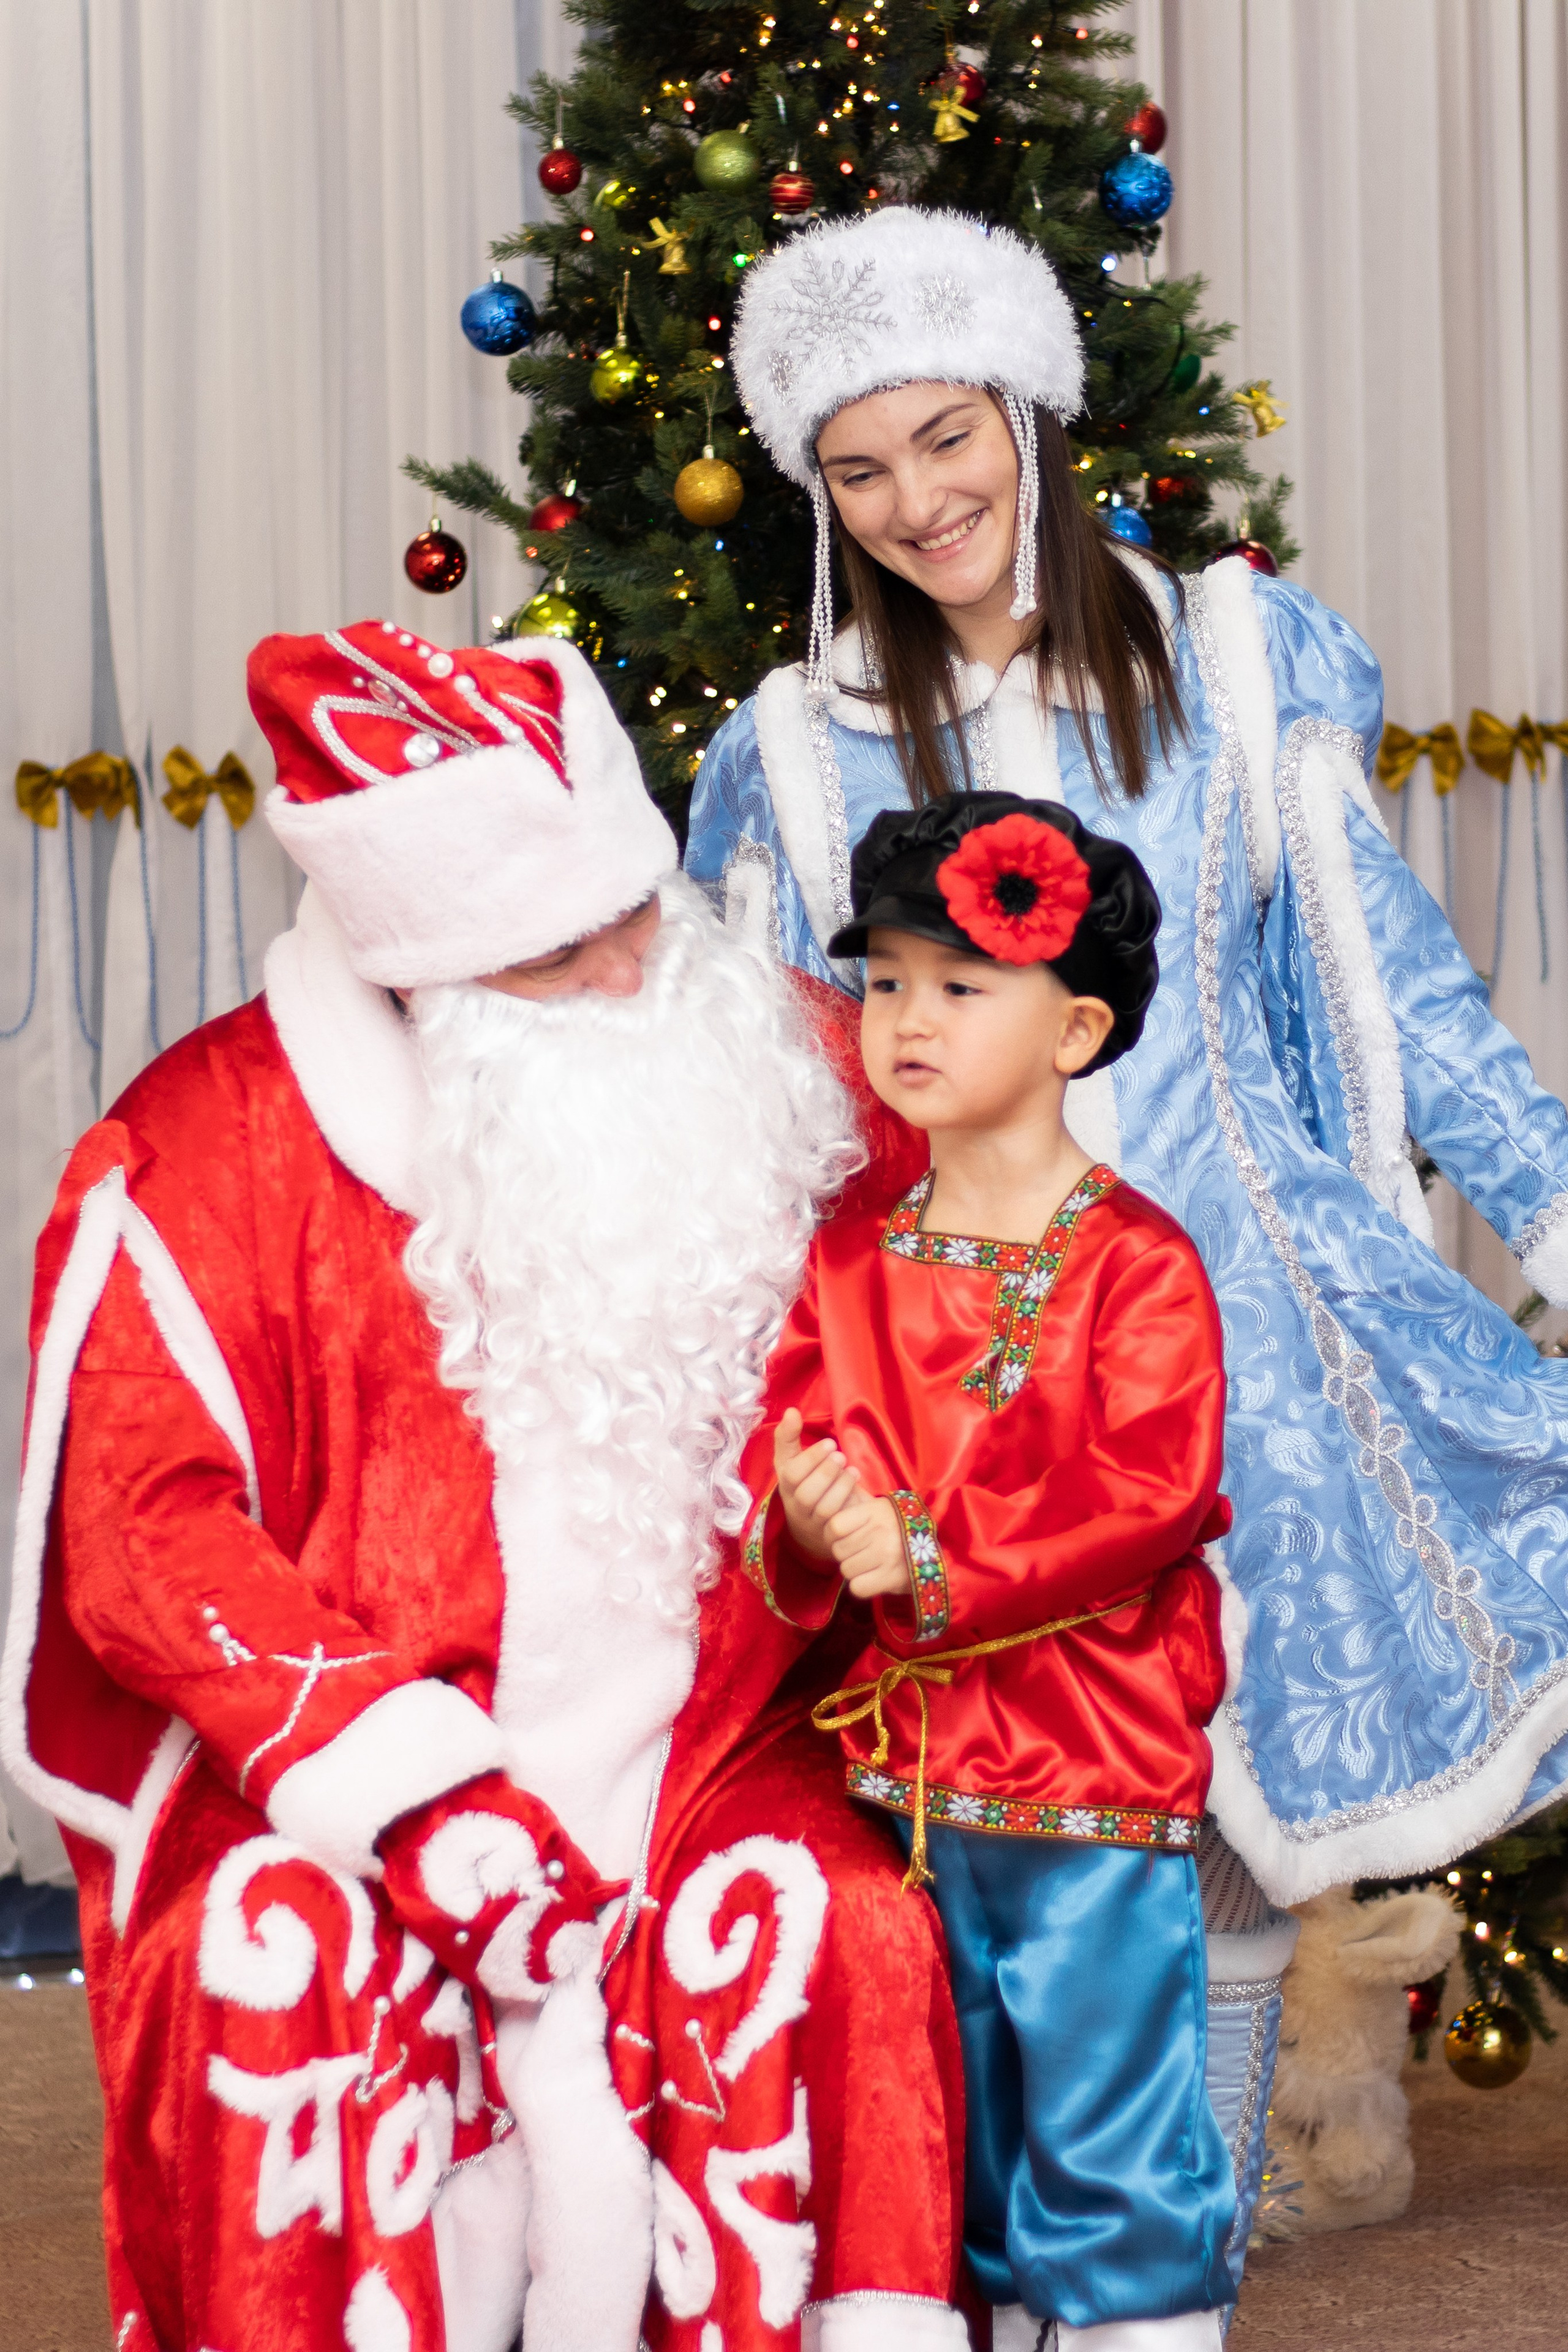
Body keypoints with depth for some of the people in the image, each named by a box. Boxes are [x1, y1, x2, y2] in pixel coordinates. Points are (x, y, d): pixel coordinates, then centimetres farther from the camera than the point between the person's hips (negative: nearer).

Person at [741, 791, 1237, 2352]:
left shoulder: (1136, 1267, -10)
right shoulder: (853, 1259, 7)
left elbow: (1150, 1490, -19)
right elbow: (787, 1435, 5)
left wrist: (930, 1555, -21)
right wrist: (803, 1521, -18)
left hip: (1095, 1776, -6)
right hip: (908, 1766, 6)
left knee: (1112, 2133, -1)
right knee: (965, 2130, 17)